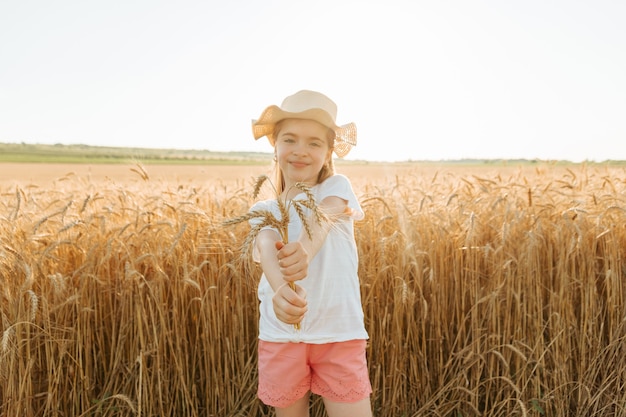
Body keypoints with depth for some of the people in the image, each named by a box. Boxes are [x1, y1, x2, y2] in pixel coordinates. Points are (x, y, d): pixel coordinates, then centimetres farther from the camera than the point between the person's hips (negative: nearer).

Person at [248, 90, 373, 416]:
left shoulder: (337, 186, 0)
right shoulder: (263, 211, 2)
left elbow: (321, 218, -25)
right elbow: (267, 250, -22)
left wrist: (305, 249, -49)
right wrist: (280, 289, -45)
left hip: (340, 334, -2)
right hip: (281, 335, 2)